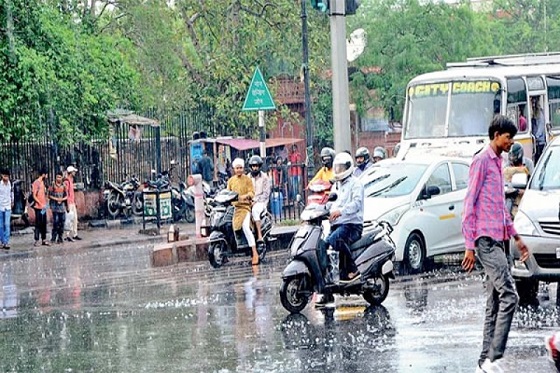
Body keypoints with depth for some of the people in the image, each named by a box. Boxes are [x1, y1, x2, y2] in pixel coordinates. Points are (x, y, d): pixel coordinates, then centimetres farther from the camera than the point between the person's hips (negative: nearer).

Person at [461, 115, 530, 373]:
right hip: (485, 240, -9)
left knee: (494, 305, 7)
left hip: (497, 241, 9)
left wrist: (516, 237, 27)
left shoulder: (497, 163, 20)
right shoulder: (482, 161, -8)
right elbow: (469, 204, -12)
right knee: (509, 296, -16)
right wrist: (469, 245, -15)